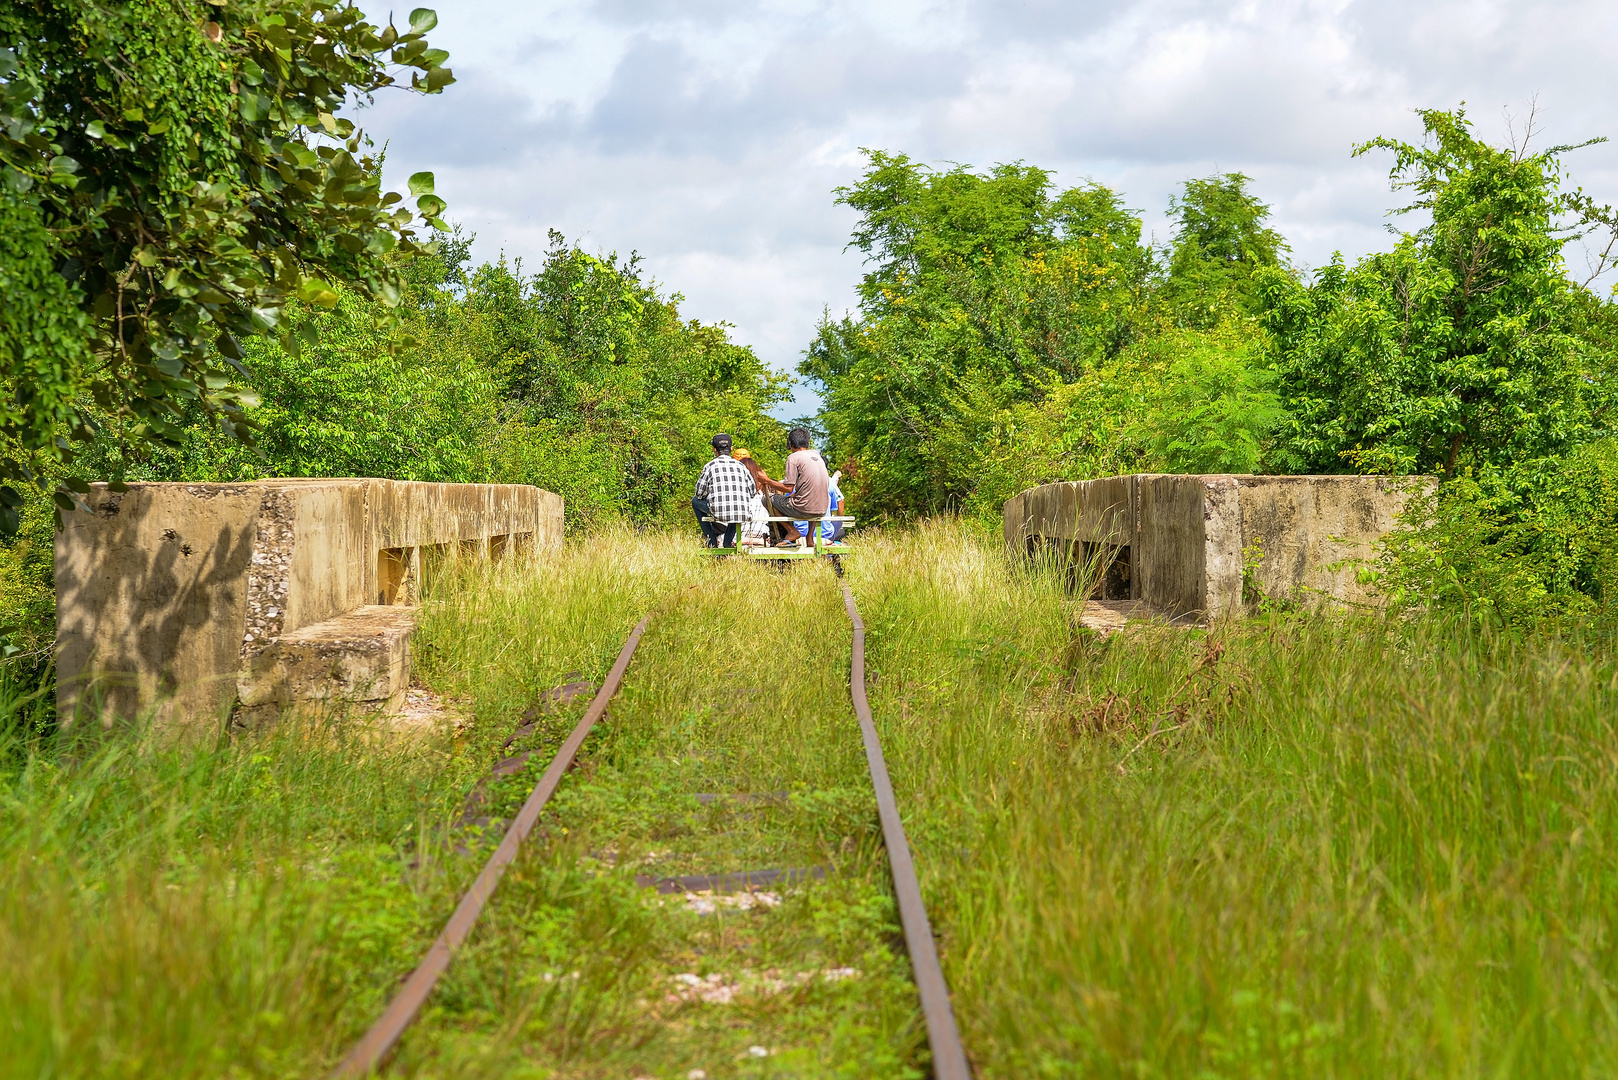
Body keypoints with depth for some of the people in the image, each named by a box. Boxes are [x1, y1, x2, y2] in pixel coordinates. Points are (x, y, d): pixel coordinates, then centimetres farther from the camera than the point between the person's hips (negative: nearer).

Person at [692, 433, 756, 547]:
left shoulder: (710, 466, 2)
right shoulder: (740, 466, 11)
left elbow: (700, 493, 5)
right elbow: (752, 492, 12)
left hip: (719, 511, -3)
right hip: (742, 514, 3)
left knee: (695, 501, 26)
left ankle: (713, 540, 23)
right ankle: (728, 540, 32)